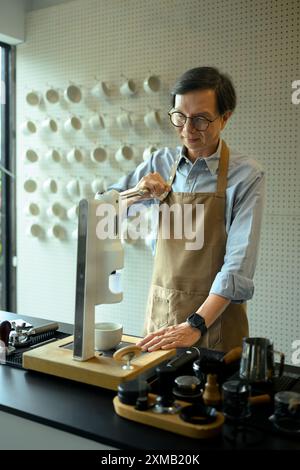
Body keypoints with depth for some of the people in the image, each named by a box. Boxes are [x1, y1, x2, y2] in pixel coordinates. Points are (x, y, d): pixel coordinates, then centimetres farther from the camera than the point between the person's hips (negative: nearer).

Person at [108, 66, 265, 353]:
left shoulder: (246, 175, -12)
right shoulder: (161, 163, 1)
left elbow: (239, 265, -19)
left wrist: (195, 325, -27)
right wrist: (136, 194, -14)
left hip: (215, 315, -3)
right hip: (160, 312, 4)